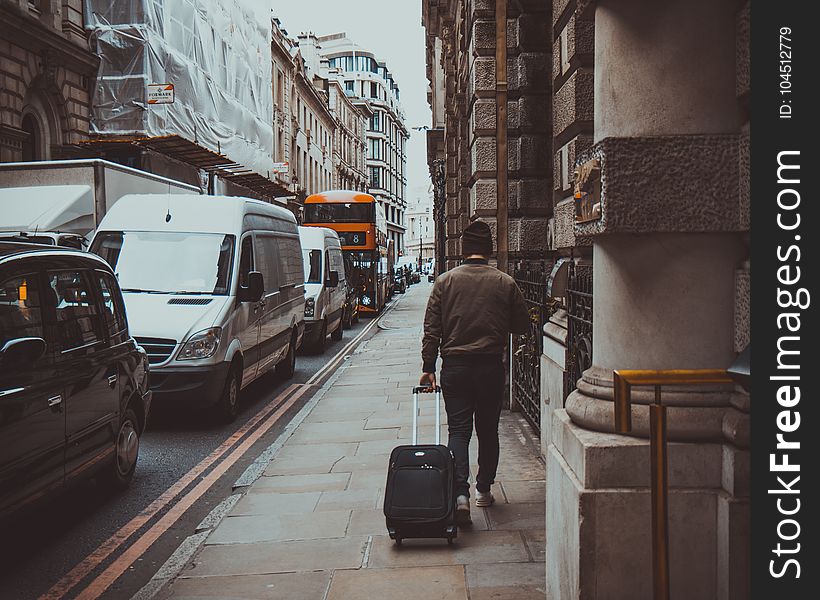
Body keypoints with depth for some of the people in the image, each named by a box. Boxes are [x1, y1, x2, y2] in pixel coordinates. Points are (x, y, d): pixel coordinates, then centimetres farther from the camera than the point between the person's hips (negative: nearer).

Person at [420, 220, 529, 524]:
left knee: (458, 430, 3)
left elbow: (431, 329, -2)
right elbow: (521, 325, 6)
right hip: (491, 367, 0)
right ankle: (484, 490, 25)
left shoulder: (445, 281, -1)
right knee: (488, 430, 15)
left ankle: (460, 493, -11)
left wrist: (428, 367, 2)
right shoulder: (505, 283, -2)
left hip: (454, 365, 0)